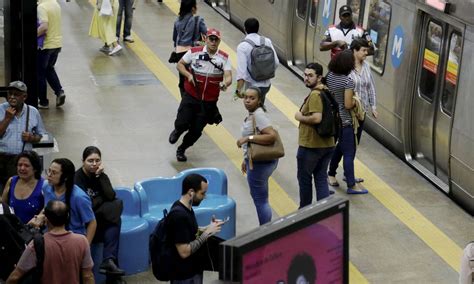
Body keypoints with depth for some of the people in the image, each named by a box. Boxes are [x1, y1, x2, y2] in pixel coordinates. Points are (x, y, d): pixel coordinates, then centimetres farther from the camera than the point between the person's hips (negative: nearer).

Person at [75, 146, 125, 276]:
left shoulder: (101, 176, 7)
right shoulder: (77, 177, -10)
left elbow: (111, 196, -11)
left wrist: (100, 176, -14)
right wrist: (102, 198, -10)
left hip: (98, 218, 5)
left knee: (115, 220, -25)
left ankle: (109, 260, -35)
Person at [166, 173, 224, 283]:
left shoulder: (185, 208, 4)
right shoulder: (179, 215, -26)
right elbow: (184, 252, -27)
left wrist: (208, 228, 4)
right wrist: (207, 233, -20)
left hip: (192, 270, 10)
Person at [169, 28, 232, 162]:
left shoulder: (224, 58, -6)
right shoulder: (194, 52, -7)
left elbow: (228, 77, -16)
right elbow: (180, 64, 6)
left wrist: (225, 83, -39)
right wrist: (188, 75, -13)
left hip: (209, 101, 1)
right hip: (191, 96, -1)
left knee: (196, 130, 6)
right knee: (182, 123, -9)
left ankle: (181, 150, 35)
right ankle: (177, 131, 32)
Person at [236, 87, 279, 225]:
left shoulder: (258, 115, -21)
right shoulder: (252, 114, 8)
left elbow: (272, 136, -30)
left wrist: (248, 138, -28)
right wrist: (246, 159, 20)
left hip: (259, 164, -10)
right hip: (256, 161, 10)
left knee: (260, 200, 1)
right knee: (260, 198, 21)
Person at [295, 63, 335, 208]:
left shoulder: (315, 95, -21)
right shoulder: (327, 92, 8)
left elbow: (317, 118, -32)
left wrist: (300, 117, -16)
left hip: (310, 146, -8)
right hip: (328, 144, 8)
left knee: (304, 178, 10)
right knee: (321, 178, 12)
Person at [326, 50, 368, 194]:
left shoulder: (329, 76, -1)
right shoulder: (348, 81, -22)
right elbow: (348, 105, -21)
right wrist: (356, 101, -4)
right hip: (344, 121, -8)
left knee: (339, 146, 26)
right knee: (349, 152, 0)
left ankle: (331, 175, 36)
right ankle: (351, 185, 4)